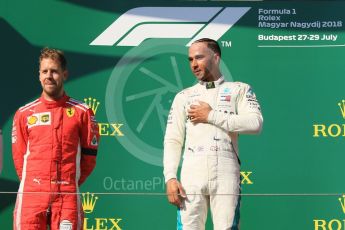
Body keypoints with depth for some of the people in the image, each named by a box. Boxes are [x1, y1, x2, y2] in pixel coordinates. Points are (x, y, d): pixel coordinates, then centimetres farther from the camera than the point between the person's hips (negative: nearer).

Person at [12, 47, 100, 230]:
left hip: (67, 196, -1)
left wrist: (70, 183, 10)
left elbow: (89, 156, 9)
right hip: (31, 194, 1)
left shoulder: (82, 112, 5)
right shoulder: (24, 114, 10)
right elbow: (19, 156, 14)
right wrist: (32, 184, 12)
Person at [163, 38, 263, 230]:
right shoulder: (184, 96, 18)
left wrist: (211, 116, -4)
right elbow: (172, 140, 10)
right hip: (192, 176, 2)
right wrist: (170, 178, -3)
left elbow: (255, 124, -5)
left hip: (226, 176, -2)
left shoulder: (239, 90, 12)